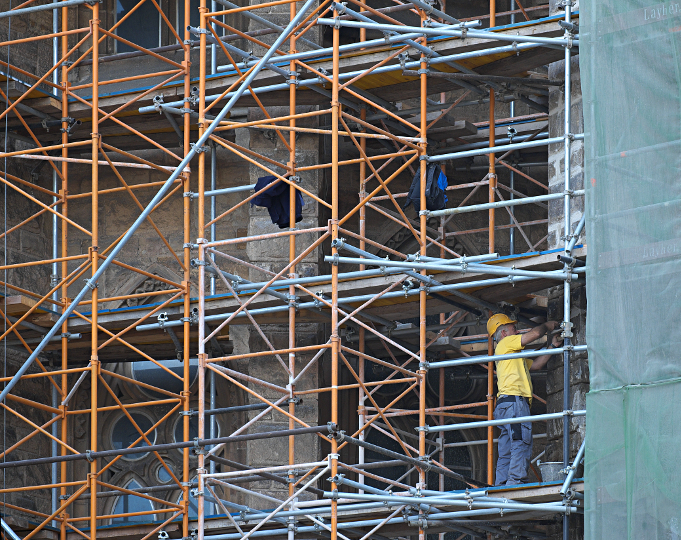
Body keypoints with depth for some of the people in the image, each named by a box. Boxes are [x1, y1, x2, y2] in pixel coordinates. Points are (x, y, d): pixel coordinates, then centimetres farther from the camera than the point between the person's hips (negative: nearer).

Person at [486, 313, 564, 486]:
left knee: (506, 453, 4)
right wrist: (548, 325, 16)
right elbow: (535, 333, -4)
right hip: (514, 401, -10)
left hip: (505, 405, 10)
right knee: (521, 446, -18)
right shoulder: (506, 343, 4)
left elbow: (535, 364, 28)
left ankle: (501, 486, -1)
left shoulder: (510, 352, 32)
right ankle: (515, 482, -28)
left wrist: (553, 345, 23)